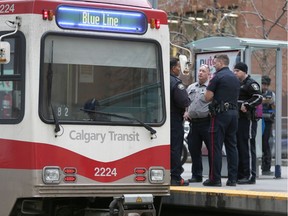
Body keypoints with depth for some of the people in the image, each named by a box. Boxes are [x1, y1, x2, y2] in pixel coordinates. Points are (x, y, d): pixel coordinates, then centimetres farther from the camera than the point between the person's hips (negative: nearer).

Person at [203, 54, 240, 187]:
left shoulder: (218, 76, -8)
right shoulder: (235, 78, 16)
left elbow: (207, 97, -11)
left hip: (221, 113, -7)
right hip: (234, 112, 7)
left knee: (216, 147, -4)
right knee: (232, 146, 9)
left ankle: (215, 179, -5)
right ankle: (232, 178, 9)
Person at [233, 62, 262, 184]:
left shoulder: (251, 84, -8)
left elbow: (258, 98, -20)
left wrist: (246, 106, -22)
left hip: (247, 120, -10)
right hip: (238, 119, 10)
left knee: (247, 148, -10)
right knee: (238, 148, 11)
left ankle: (250, 176, -10)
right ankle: (240, 175, 17)